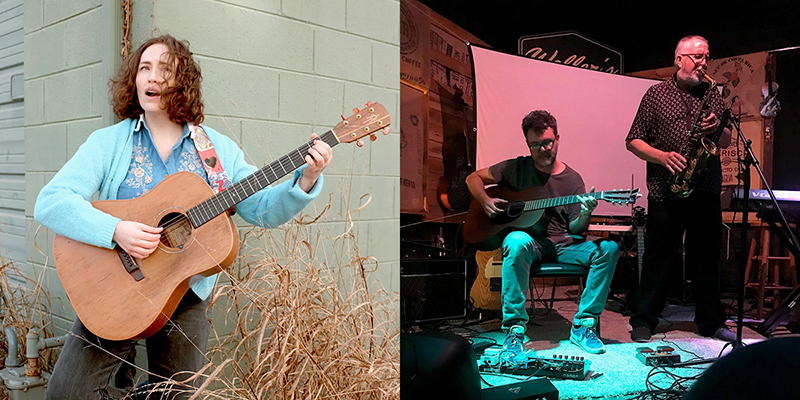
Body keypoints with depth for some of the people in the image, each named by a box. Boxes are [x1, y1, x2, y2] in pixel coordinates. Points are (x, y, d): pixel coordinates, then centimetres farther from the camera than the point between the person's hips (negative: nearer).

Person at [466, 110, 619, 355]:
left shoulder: (572, 179, 8)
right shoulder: (516, 168, 7)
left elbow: (574, 230, 3)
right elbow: (473, 178, 11)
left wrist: (585, 215, -20)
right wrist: (486, 202, -7)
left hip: (562, 245, 3)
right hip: (531, 243, -2)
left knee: (609, 248, -22)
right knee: (517, 241, -39)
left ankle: (583, 325, -16)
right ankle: (515, 327, -32)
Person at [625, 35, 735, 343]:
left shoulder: (712, 95, 15)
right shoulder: (656, 94, 5)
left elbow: (727, 142, 15)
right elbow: (633, 141, 2)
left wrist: (717, 128, -7)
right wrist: (661, 156, -15)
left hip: (706, 191, 4)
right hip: (665, 191, -3)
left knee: (707, 258, 9)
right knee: (658, 257, 1)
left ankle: (711, 323, 21)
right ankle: (644, 322, 11)